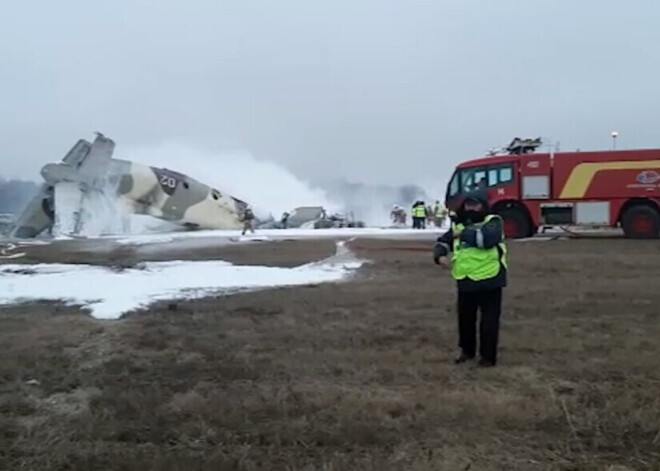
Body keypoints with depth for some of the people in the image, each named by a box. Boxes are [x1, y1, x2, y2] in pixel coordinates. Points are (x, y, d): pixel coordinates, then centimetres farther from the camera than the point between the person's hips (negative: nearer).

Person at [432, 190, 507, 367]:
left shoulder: (493, 222, -6)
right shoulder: (458, 225, 10)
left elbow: (488, 237, -28)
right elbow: (442, 242, 12)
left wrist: (464, 234, -19)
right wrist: (440, 255, -9)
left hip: (489, 280, -5)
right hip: (465, 281, 5)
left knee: (489, 320, 5)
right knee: (465, 318, 17)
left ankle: (488, 356, 19)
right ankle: (467, 350, 37)